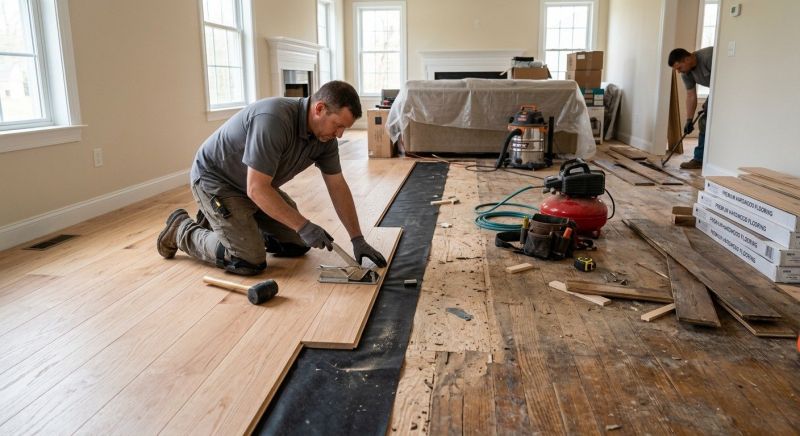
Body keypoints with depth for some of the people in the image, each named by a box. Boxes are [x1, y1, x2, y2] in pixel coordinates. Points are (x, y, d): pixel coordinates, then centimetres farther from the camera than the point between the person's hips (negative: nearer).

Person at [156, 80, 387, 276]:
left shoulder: (325, 135, -10)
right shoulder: (274, 120, -35)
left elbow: (337, 186, -2)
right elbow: (256, 189, -33)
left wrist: (357, 239, -6)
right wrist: (303, 226, -30)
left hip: (258, 185, 8)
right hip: (215, 179, -8)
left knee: (297, 245, 7)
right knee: (250, 262, -16)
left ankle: (219, 222, 23)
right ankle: (182, 230, 8)